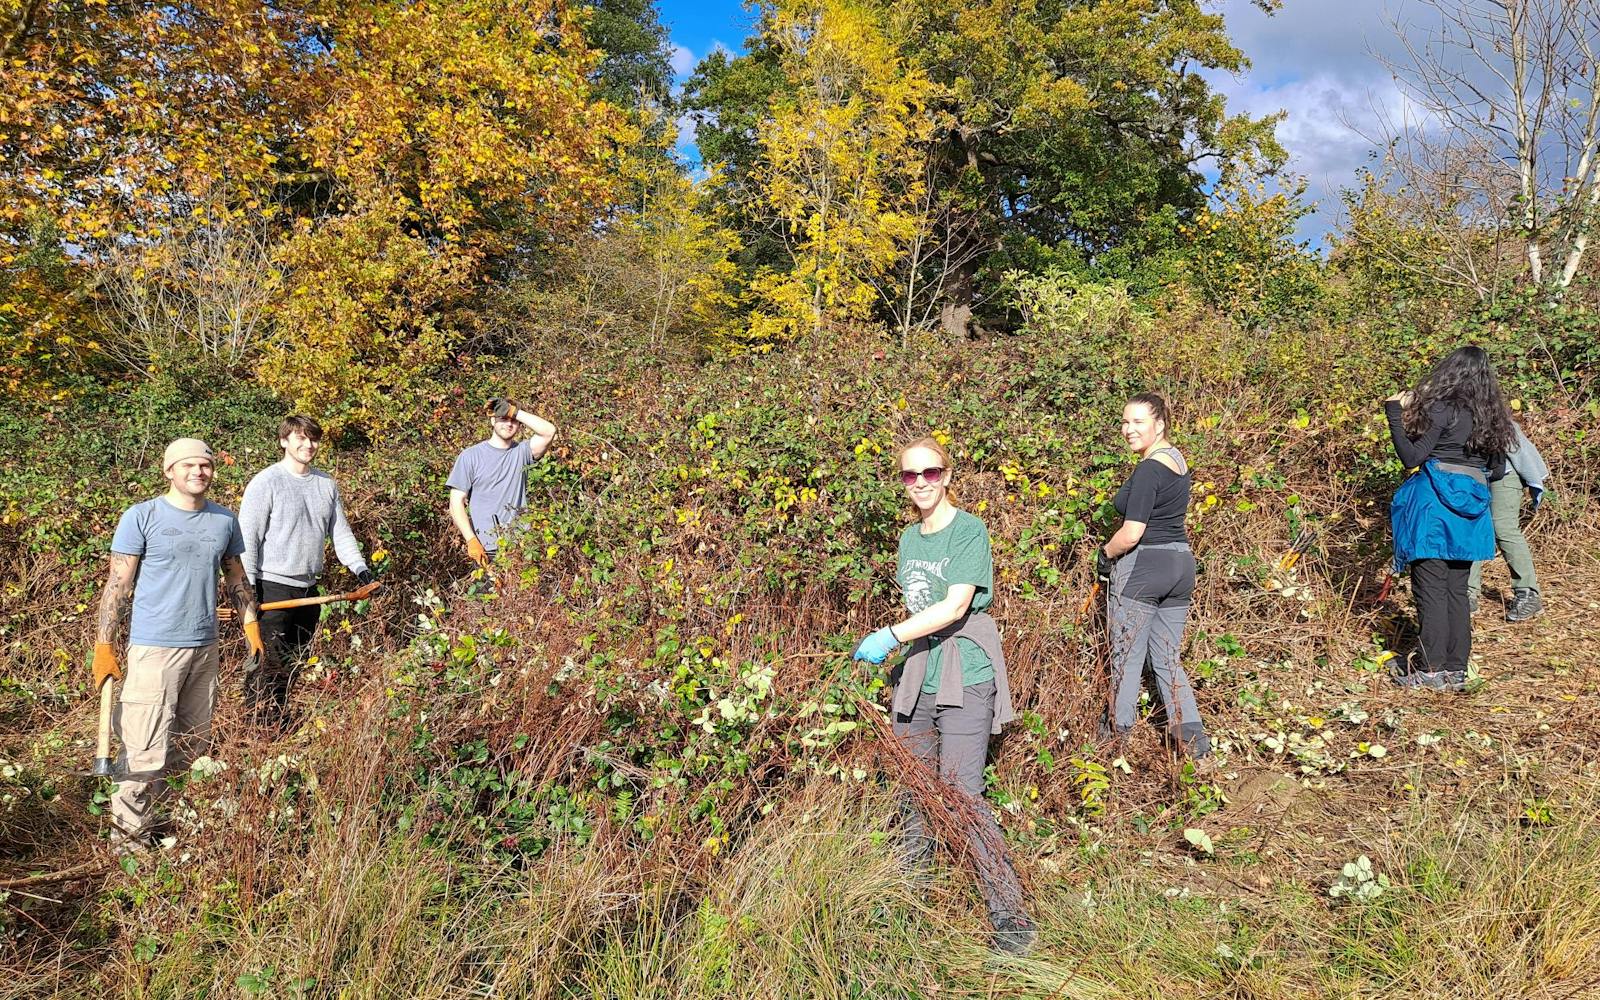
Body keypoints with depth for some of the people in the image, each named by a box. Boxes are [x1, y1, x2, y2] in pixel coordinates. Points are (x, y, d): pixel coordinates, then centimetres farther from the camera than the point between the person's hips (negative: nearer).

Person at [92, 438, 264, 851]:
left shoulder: (225, 520, 9)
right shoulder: (141, 517, -5)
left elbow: (236, 578, 19)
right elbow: (118, 584, -5)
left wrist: (251, 625, 12)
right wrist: (104, 646, -8)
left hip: (205, 647, 5)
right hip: (154, 647, -5)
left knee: (193, 746, 12)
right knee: (146, 750, -7)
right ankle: (128, 838, 3)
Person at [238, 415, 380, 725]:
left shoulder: (327, 484, 11)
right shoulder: (266, 482, -8)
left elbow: (340, 532, 14)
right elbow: (248, 538, -10)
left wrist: (360, 569, 2)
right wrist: (248, 585, -14)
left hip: (308, 588, 7)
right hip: (272, 586, -6)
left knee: (295, 665, 12)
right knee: (268, 666, -6)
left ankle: (281, 724, 21)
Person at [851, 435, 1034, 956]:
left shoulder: (969, 530, -9)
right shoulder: (909, 537, 12)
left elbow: (956, 606, -18)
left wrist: (892, 636, -20)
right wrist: (898, 644, 9)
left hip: (964, 676, -7)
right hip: (916, 676, 7)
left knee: (962, 795, -10)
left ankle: (1010, 915, 0)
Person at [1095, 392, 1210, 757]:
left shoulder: (1148, 470, -18)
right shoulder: (1177, 459, 10)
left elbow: (1131, 534, -22)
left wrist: (1104, 555, -3)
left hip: (1142, 569, -9)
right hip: (1181, 563, 9)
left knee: (1127, 656, 7)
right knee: (1168, 658, 14)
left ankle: (1120, 732, 19)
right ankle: (1193, 735, 6)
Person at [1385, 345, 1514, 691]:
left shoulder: (1442, 407, -8)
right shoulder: (1491, 414, 12)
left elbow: (1412, 458, -14)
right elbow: (1497, 470, 16)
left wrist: (1394, 412, -9)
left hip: (1434, 503, -6)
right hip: (1470, 509, 7)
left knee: (1430, 588, -2)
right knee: (1457, 590, 11)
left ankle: (1431, 669, 0)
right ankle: (1456, 669, 15)